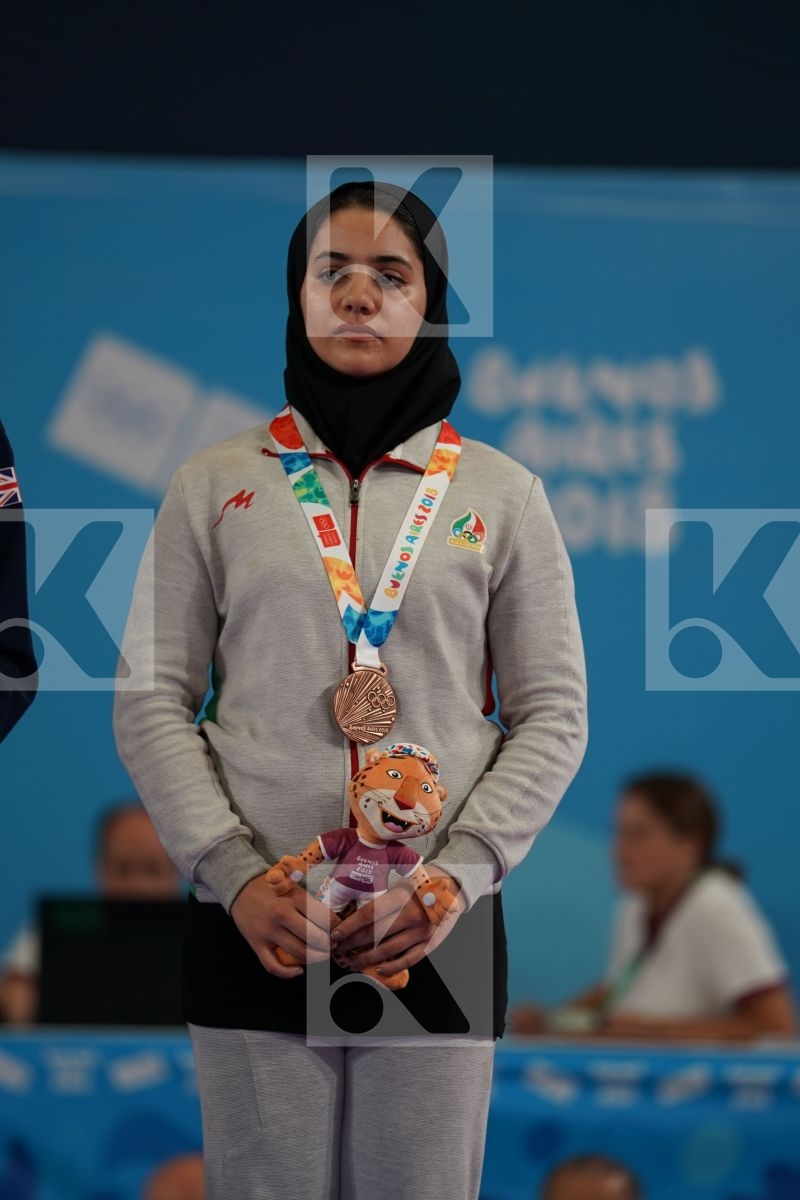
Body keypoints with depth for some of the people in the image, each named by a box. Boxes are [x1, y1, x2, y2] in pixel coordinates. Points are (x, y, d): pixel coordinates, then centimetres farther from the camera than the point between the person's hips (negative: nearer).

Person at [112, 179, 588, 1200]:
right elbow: (150, 704, 5)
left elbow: (553, 715, 5)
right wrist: (236, 877, -8)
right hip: (253, 929, 0)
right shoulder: (213, 486, 8)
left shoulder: (502, 495, 8)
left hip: (438, 930, 0)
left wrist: (459, 876, -8)